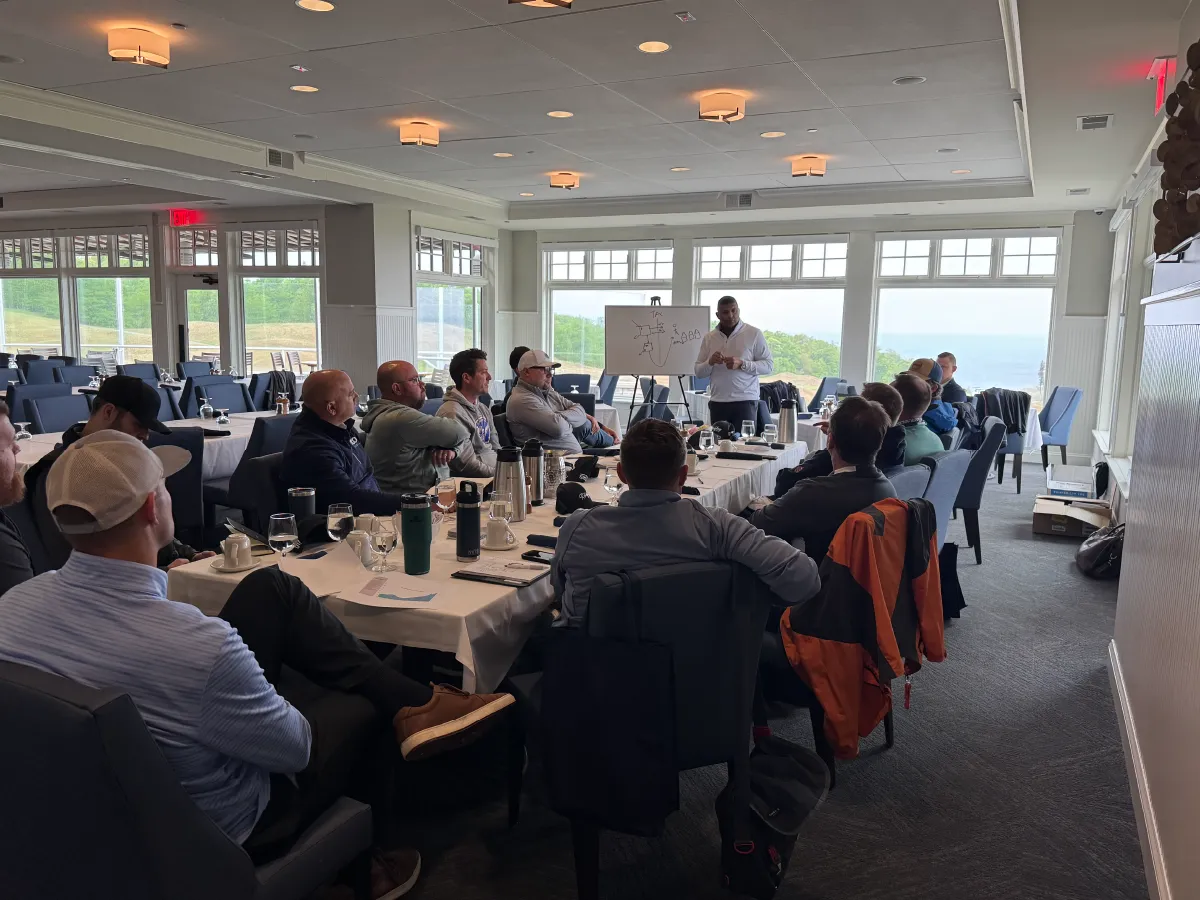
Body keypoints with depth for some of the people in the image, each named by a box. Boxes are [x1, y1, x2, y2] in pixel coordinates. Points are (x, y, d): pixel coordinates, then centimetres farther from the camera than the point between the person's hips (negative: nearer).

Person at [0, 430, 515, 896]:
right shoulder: (200, 644, -40)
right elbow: (294, 747, -22)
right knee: (364, 703, 16)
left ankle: (419, 703, 8)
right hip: (217, 838, -6)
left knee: (272, 589, 2)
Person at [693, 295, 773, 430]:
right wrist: (710, 362, -10)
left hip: (745, 401, -3)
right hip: (717, 403, 3)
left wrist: (742, 364, -17)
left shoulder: (754, 334, 0)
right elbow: (698, 371, 12)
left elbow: (769, 365, -3)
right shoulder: (709, 338, 11)